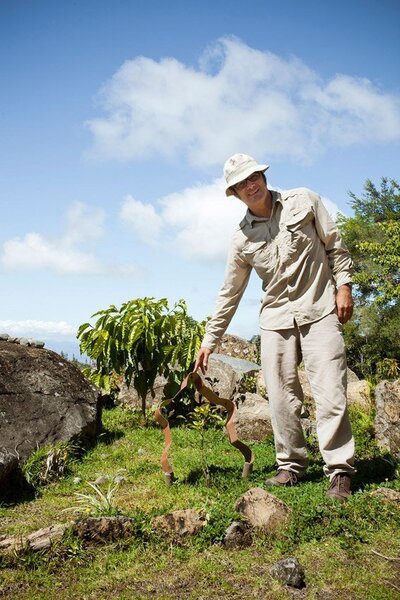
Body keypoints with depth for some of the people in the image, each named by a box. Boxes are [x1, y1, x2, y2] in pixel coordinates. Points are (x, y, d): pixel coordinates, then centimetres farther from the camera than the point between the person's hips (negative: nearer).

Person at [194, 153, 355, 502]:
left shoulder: (304, 201, 2)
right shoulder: (242, 239, 5)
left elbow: (334, 244, 8)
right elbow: (230, 293, 9)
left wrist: (343, 284, -3)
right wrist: (210, 341, 9)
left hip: (319, 310, -2)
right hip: (276, 319, 3)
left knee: (330, 392, -8)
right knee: (282, 398, 1)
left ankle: (340, 470, 0)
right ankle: (292, 466, 16)